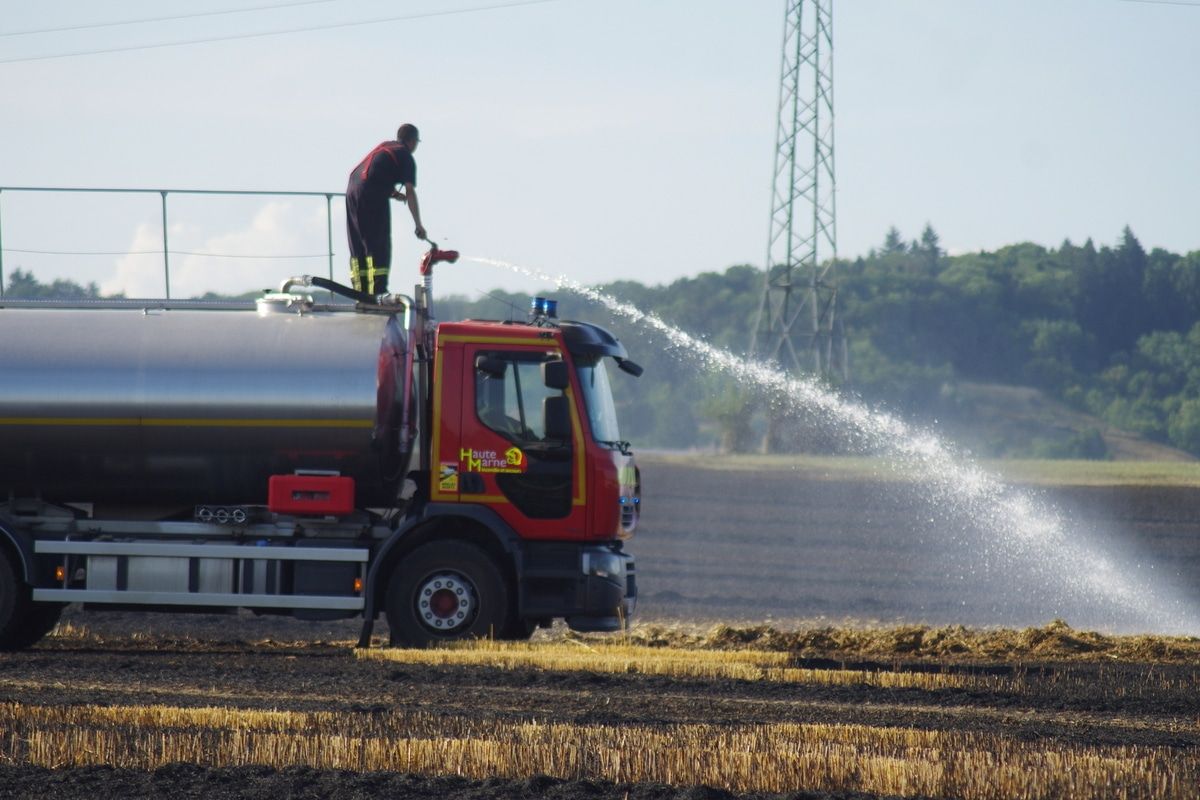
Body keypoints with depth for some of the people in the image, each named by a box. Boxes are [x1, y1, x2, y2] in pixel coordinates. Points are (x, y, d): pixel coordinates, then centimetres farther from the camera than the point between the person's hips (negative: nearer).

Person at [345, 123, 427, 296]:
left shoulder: (384, 146, 24)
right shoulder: (406, 157, 2)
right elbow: (410, 192, -3)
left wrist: (392, 193, 20)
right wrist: (418, 225, 0)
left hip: (352, 190, 7)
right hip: (373, 196, -7)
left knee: (358, 247, 11)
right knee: (379, 248, -6)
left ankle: (360, 293, 11)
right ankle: (377, 291, -15)